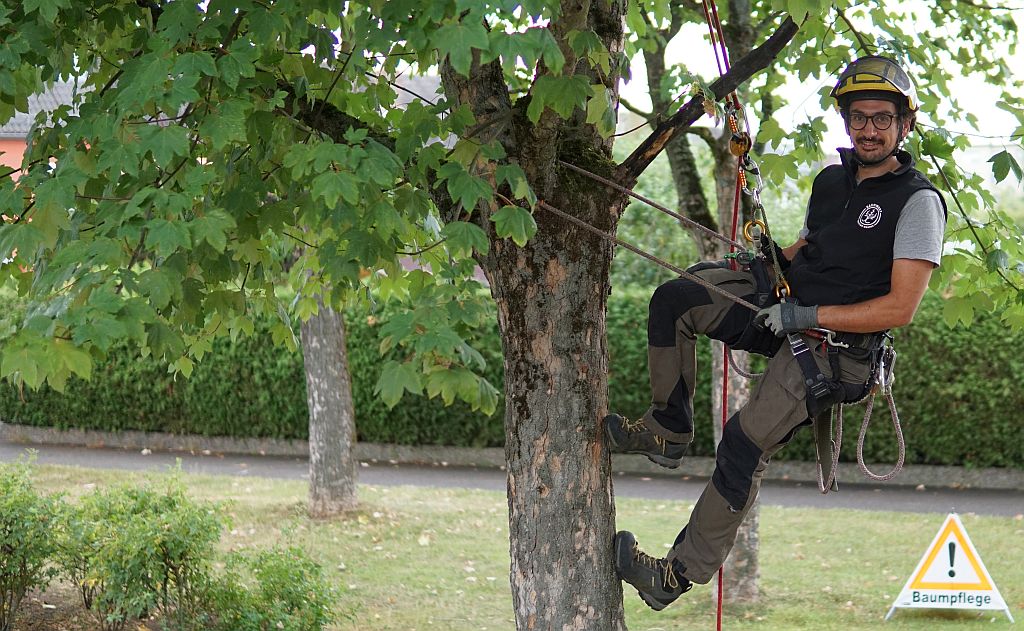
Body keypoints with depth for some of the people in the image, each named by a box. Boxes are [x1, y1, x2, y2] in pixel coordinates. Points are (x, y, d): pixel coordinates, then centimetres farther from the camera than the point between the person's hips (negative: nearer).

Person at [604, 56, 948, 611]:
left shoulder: (918, 201, -10)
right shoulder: (831, 180, 13)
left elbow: (900, 308, -16)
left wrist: (806, 315, -19)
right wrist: (775, 258, 2)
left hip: (837, 345, -7)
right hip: (787, 315, 7)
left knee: (745, 442, -21)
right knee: (674, 299, -12)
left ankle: (682, 574, -13)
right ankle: (667, 430, 2)